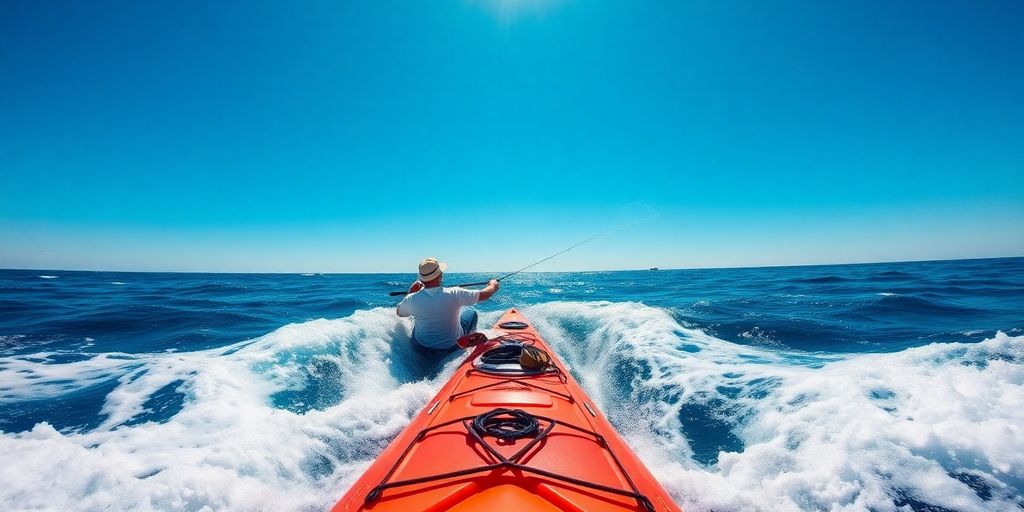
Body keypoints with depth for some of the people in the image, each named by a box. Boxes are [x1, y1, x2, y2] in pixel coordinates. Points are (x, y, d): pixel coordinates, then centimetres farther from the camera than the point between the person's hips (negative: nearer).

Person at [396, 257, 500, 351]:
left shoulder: (412, 299, -23)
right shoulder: (455, 294, -27)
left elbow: (399, 312, 2)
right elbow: (484, 295, -11)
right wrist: (493, 285, 10)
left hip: (421, 347, 2)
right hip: (452, 346, -1)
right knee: (471, 313, 21)